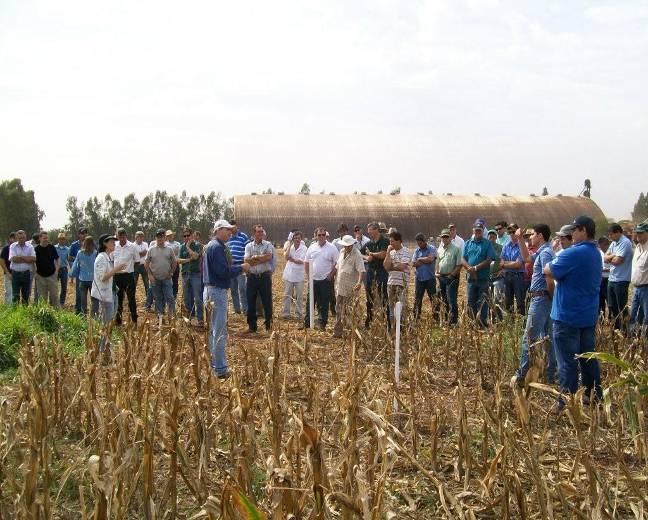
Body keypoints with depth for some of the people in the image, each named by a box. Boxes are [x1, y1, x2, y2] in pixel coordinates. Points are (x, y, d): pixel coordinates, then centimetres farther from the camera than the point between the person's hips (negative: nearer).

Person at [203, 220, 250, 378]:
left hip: (213, 291, 11)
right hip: (217, 292, -11)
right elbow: (223, 271, -23)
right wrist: (241, 268, -11)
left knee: (214, 330, 17)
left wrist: (239, 266, 6)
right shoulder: (217, 247, -16)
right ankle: (220, 369, -4)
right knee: (219, 332, -7)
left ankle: (215, 364, 25)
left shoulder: (213, 246, 17)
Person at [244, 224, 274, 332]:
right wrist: (262, 258, -10)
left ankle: (269, 324, 14)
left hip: (265, 276, -2)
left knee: (267, 301, 3)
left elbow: (268, 256, -15)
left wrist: (254, 257, -9)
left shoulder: (268, 245, 3)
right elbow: (246, 260, -7)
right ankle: (252, 325, 18)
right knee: (251, 301, 7)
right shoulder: (249, 246, 7)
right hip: (252, 277, 2)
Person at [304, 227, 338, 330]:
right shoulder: (312, 247, 7)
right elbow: (307, 262, 13)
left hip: (326, 280, -3)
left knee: (324, 303, 2)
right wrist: (308, 274, 5)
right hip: (313, 279, 3)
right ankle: (307, 322, 15)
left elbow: (336, 263, -4)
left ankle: (322, 323, 10)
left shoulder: (332, 248, -4)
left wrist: (331, 275, -8)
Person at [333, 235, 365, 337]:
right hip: (339, 286, 7)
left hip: (350, 288, -7)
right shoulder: (341, 252, 10)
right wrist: (336, 281, 22)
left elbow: (361, 270, -23)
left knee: (347, 311, -4)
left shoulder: (357, 255, -13)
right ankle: (337, 331, 21)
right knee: (339, 310, 13)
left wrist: (359, 282, -38)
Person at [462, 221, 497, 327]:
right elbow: (463, 260, 5)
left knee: (482, 302, -3)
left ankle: (482, 324, -1)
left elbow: (489, 260, -9)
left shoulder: (487, 244, 1)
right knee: (471, 302, 7)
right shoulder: (468, 243, 12)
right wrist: (470, 269, -13)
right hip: (471, 278, 4)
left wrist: (476, 268, -16)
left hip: (483, 278, -4)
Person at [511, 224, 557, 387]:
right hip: (544, 299, 11)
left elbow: (550, 280, -23)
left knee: (530, 338, -6)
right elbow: (526, 258, 31)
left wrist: (551, 296, -6)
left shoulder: (545, 253, -17)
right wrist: (520, 240, 21)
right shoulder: (542, 252, 14)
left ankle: (522, 376, -2)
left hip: (541, 299, -11)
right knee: (548, 337, 12)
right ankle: (550, 374, 17)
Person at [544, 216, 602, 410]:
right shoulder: (596, 254, 11)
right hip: (589, 316, 8)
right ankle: (594, 396, 24)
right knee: (588, 357, 16)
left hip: (568, 316, -8)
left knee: (568, 361, -2)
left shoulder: (573, 254, -20)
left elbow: (548, 271, -15)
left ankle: (566, 403, 3)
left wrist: (556, 258, 2)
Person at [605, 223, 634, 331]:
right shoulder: (614, 243, 13)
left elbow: (617, 261, -21)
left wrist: (610, 258, -1)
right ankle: (615, 329, 27)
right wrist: (613, 256, -10)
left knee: (622, 307, -3)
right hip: (611, 279, 9)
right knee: (612, 306, 16)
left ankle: (624, 330, 3)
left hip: (621, 280, -9)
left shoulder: (625, 243, -14)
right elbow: (605, 258, 8)